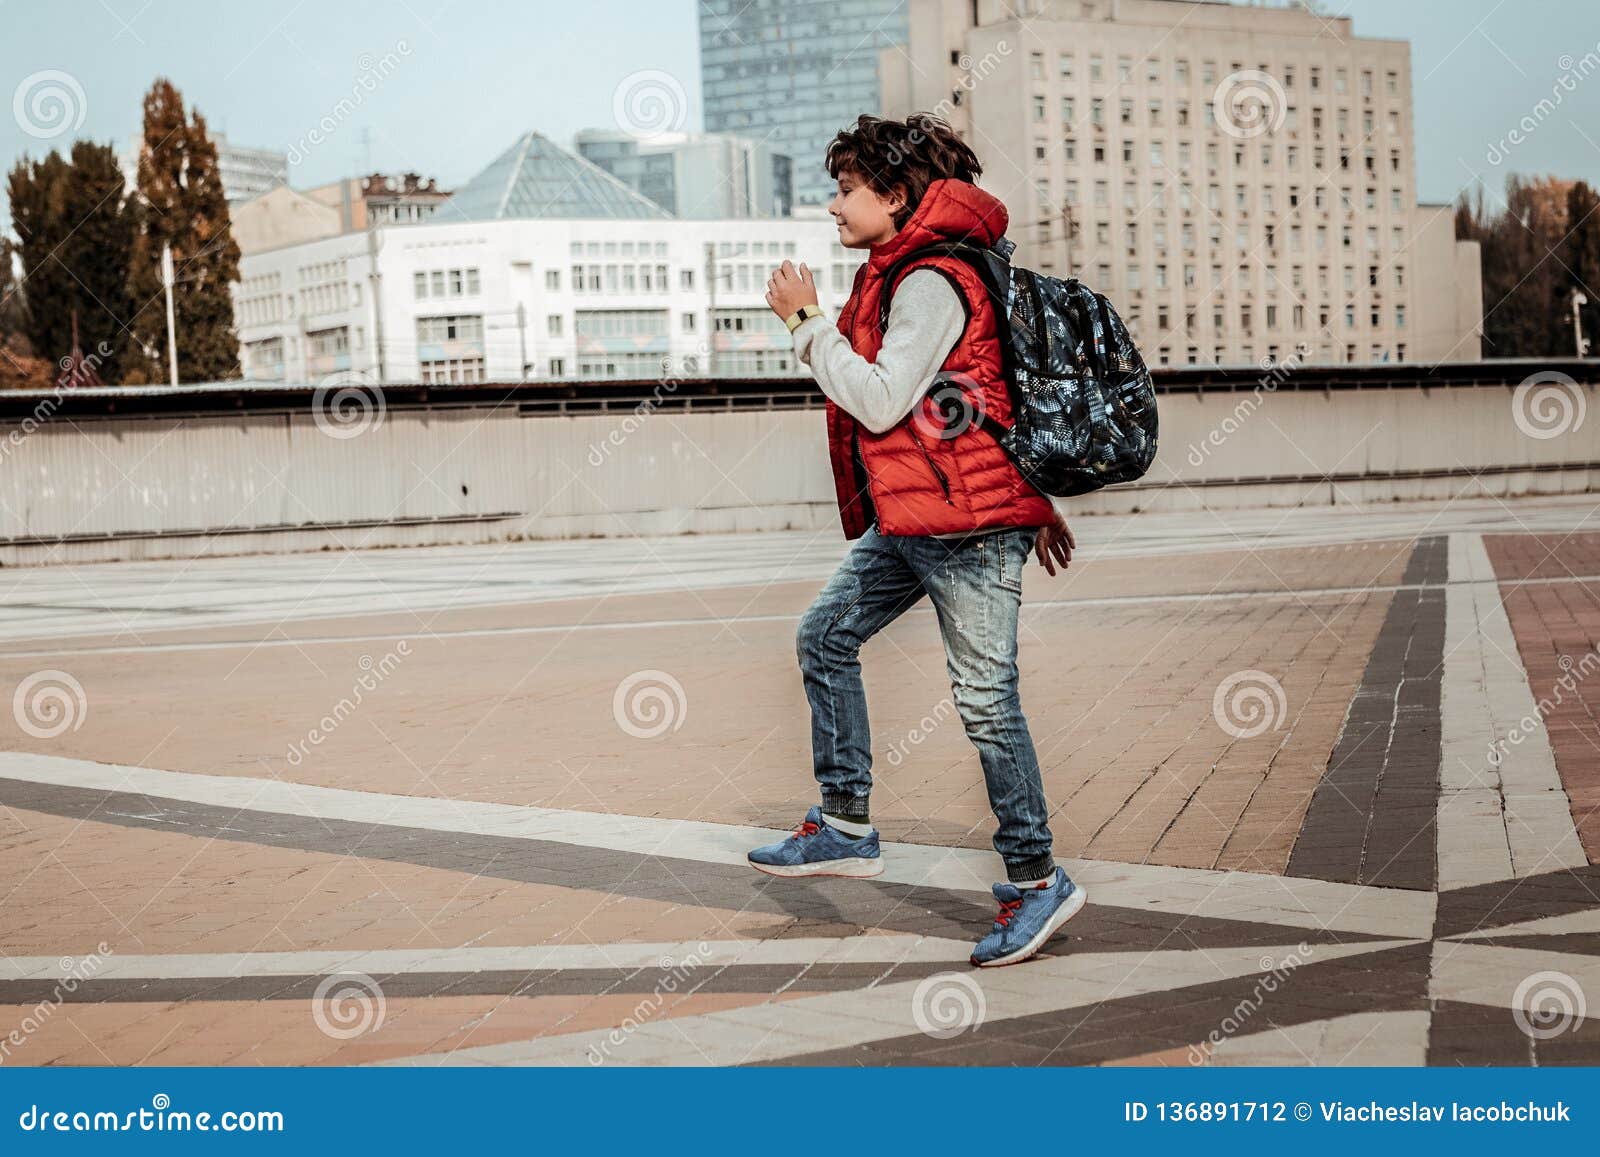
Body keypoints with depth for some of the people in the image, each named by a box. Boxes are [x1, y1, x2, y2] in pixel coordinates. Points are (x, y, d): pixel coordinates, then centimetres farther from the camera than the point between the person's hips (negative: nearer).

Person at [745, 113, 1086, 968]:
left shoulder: (930, 282, -14)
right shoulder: (899, 277, 18)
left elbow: (881, 401, -23)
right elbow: (983, 392, 23)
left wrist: (807, 323, -12)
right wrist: (1035, 500, 24)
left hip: (967, 521, -11)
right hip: (910, 520, 11)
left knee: (983, 694, -6)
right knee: (825, 634, 13)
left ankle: (1036, 881, 4)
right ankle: (847, 829, 20)